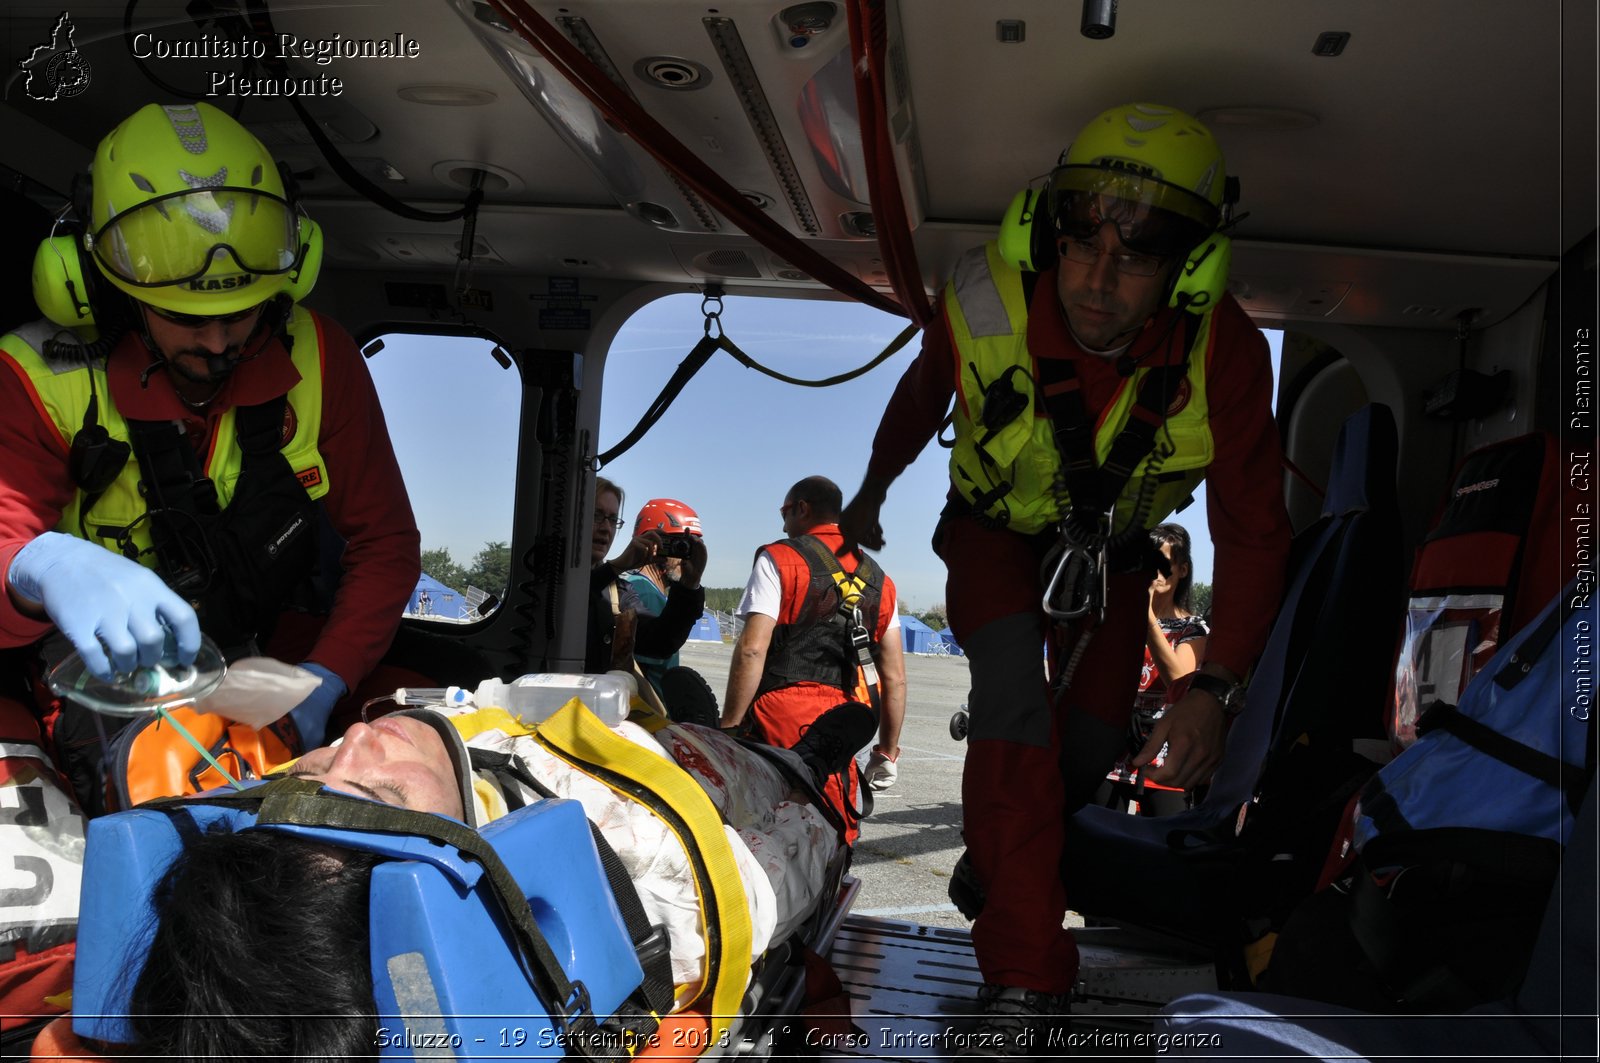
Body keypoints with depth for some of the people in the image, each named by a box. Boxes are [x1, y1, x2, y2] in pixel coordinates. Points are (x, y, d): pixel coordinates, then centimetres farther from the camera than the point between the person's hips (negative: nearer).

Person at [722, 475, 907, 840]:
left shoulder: (778, 559, 3)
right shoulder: (878, 579, 18)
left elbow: (752, 650, -8)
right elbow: (894, 677, 16)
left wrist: (729, 727, -6)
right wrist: (888, 752, 21)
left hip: (783, 720, -5)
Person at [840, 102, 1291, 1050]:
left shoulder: (1223, 356, -32)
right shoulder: (988, 305, -32)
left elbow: (1254, 532, -23)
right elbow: (920, 402, -8)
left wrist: (1216, 686, -35)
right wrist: (870, 498, 10)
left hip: (1114, 550, 2)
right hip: (996, 533, -2)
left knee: (1093, 744, 1)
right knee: (1016, 693, -26)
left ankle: (1000, 850, 37)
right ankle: (1023, 982, -23)